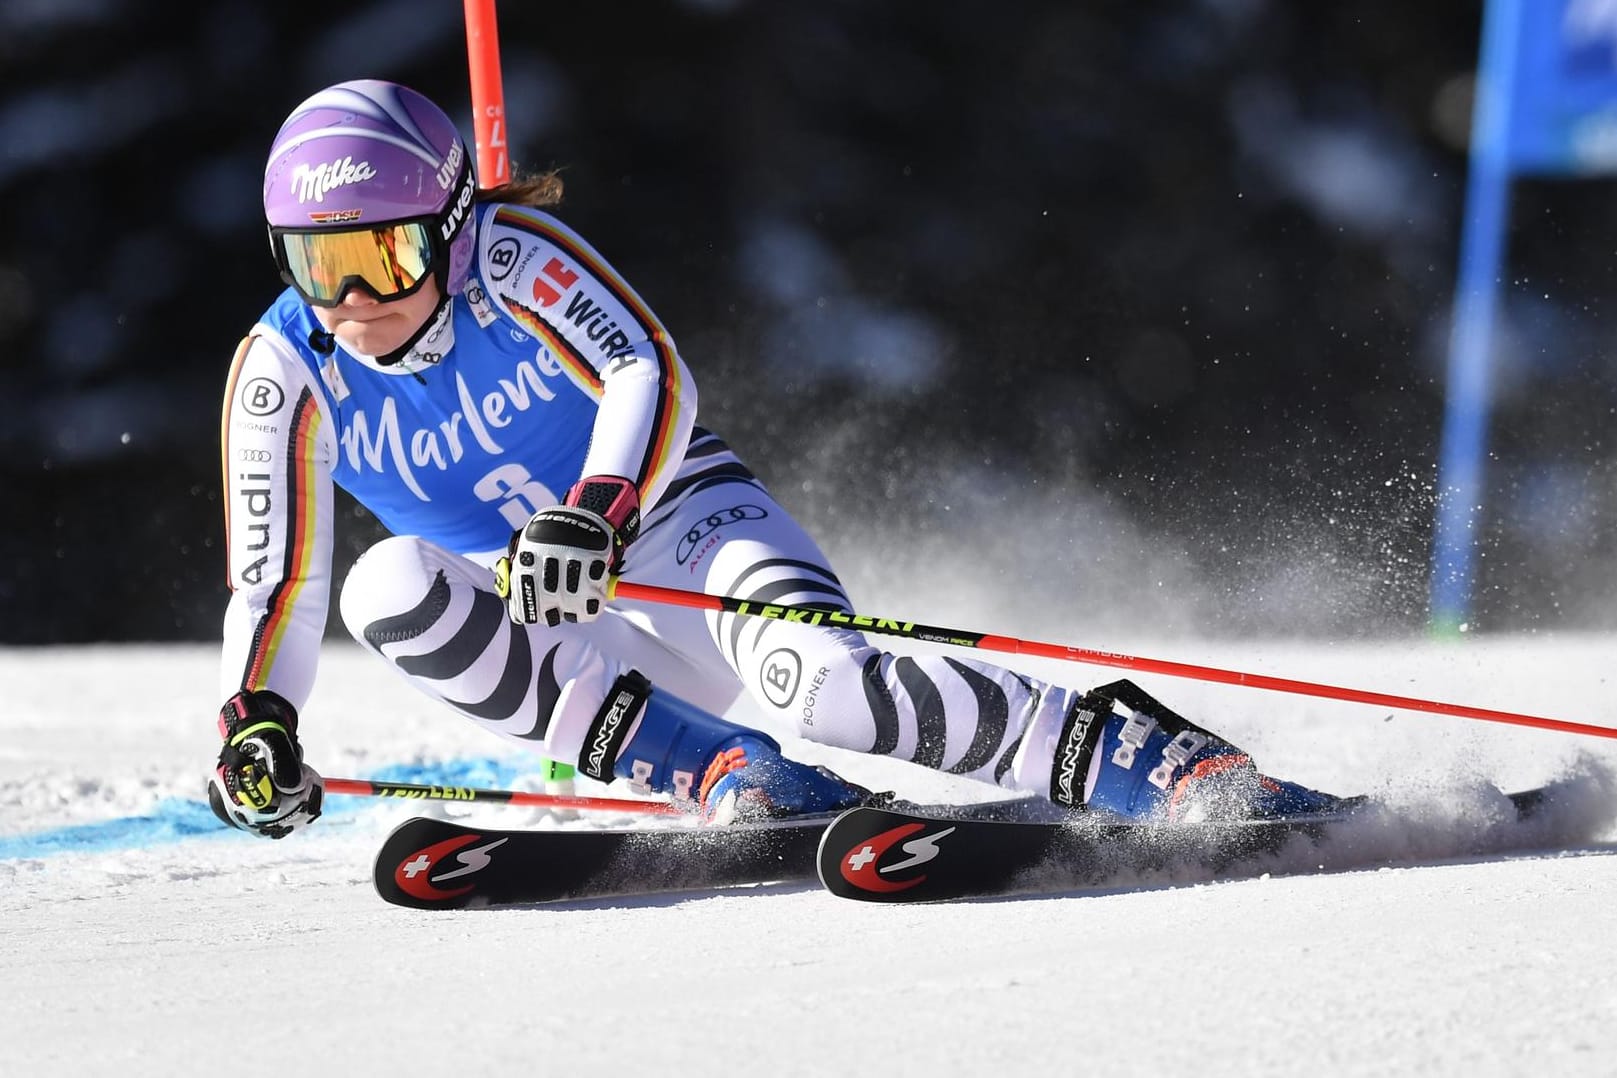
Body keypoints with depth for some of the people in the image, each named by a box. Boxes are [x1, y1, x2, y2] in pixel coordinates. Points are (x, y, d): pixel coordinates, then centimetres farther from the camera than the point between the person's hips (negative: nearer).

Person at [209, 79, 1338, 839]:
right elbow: (273, 581, -7)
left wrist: (592, 515, -44)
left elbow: (652, 375, -26)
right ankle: (726, 777, -27)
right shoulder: (284, 372, -7)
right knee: (388, 587, -29)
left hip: (678, 520, -4)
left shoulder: (510, 254, -15)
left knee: (821, 681, -36)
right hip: (559, 641, 4)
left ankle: (1143, 757, -20)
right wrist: (256, 721, -25)